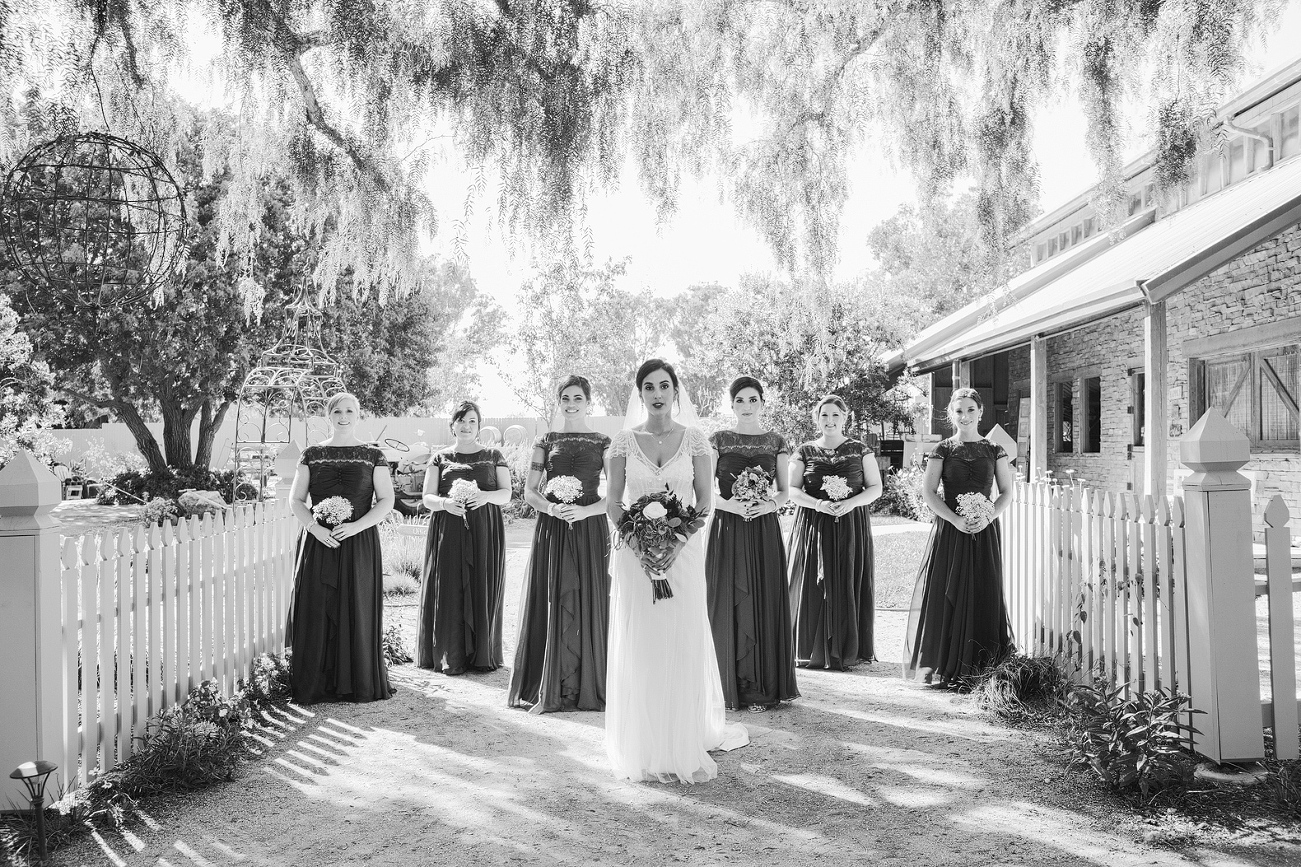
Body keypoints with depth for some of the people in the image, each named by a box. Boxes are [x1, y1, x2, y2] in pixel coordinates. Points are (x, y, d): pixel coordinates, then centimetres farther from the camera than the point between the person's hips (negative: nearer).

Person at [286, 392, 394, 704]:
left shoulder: (373, 456, 4)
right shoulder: (312, 454, 8)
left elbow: (386, 500, 0)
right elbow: (296, 499, 5)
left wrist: (356, 526, -14)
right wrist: (316, 528, -11)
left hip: (359, 543, -1)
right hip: (318, 542, 1)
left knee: (357, 611, 0)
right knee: (317, 610, 0)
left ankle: (358, 683, 8)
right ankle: (316, 683, 8)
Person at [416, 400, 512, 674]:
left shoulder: (493, 456, 12)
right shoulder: (440, 458, 11)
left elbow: (506, 494, 4)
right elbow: (427, 497, 5)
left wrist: (486, 496, -16)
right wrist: (445, 503, -17)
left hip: (484, 531, 0)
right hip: (448, 532, 0)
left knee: (482, 590, -3)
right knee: (450, 590, -4)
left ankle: (483, 656, 4)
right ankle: (450, 657, 2)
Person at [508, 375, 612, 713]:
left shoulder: (603, 443, 6)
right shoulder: (545, 441, 10)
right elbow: (529, 491, 7)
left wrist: (583, 511, -14)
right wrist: (552, 508, -12)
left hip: (589, 530, -1)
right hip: (551, 531, 1)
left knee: (587, 605, -2)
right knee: (551, 604, -1)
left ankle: (586, 688, 8)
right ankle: (549, 691, 7)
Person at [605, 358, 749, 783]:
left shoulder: (694, 439, 0)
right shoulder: (623, 441, 1)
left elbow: (704, 500, 0)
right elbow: (613, 501, 2)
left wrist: (677, 544, -13)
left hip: (682, 552, 0)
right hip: (634, 553, 0)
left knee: (683, 646, 3)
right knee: (638, 648, 4)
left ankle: (684, 745, 17)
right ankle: (642, 750, 17)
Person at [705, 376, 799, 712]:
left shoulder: (777, 442, 8)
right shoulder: (719, 441, 4)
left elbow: (784, 491, 11)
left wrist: (769, 504, -10)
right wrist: (730, 504, -15)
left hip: (764, 532, 1)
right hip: (727, 530, -1)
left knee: (765, 603, 0)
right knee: (730, 604, -2)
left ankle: (764, 686, 10)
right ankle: (734, 686, 8)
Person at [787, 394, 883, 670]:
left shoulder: (860, 451, 7)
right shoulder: (804, 453, 7)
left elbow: (876, 487, 5)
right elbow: (792, 490, 1)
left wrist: (851, 503, -13)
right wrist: (818, 504, -16)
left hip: (852, 526, 0)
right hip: (813, 527, 0)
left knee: (849, 587, -2)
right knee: (815, 588, -3)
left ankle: (848, 651, 6)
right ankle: (814, 651, 4)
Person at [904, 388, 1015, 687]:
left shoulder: (994, 450, 7)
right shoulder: (942, 450, 3)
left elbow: (1006, 492, 5)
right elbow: (928, 491, -3)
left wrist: (987, 518, -12)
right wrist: (956, 520, -15)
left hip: (984, 531, 1)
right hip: (949, 529, -1)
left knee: (983, 596, 1)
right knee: (948, 595, -2)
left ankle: (977, 668, 8)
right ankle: (946, 669, 4)